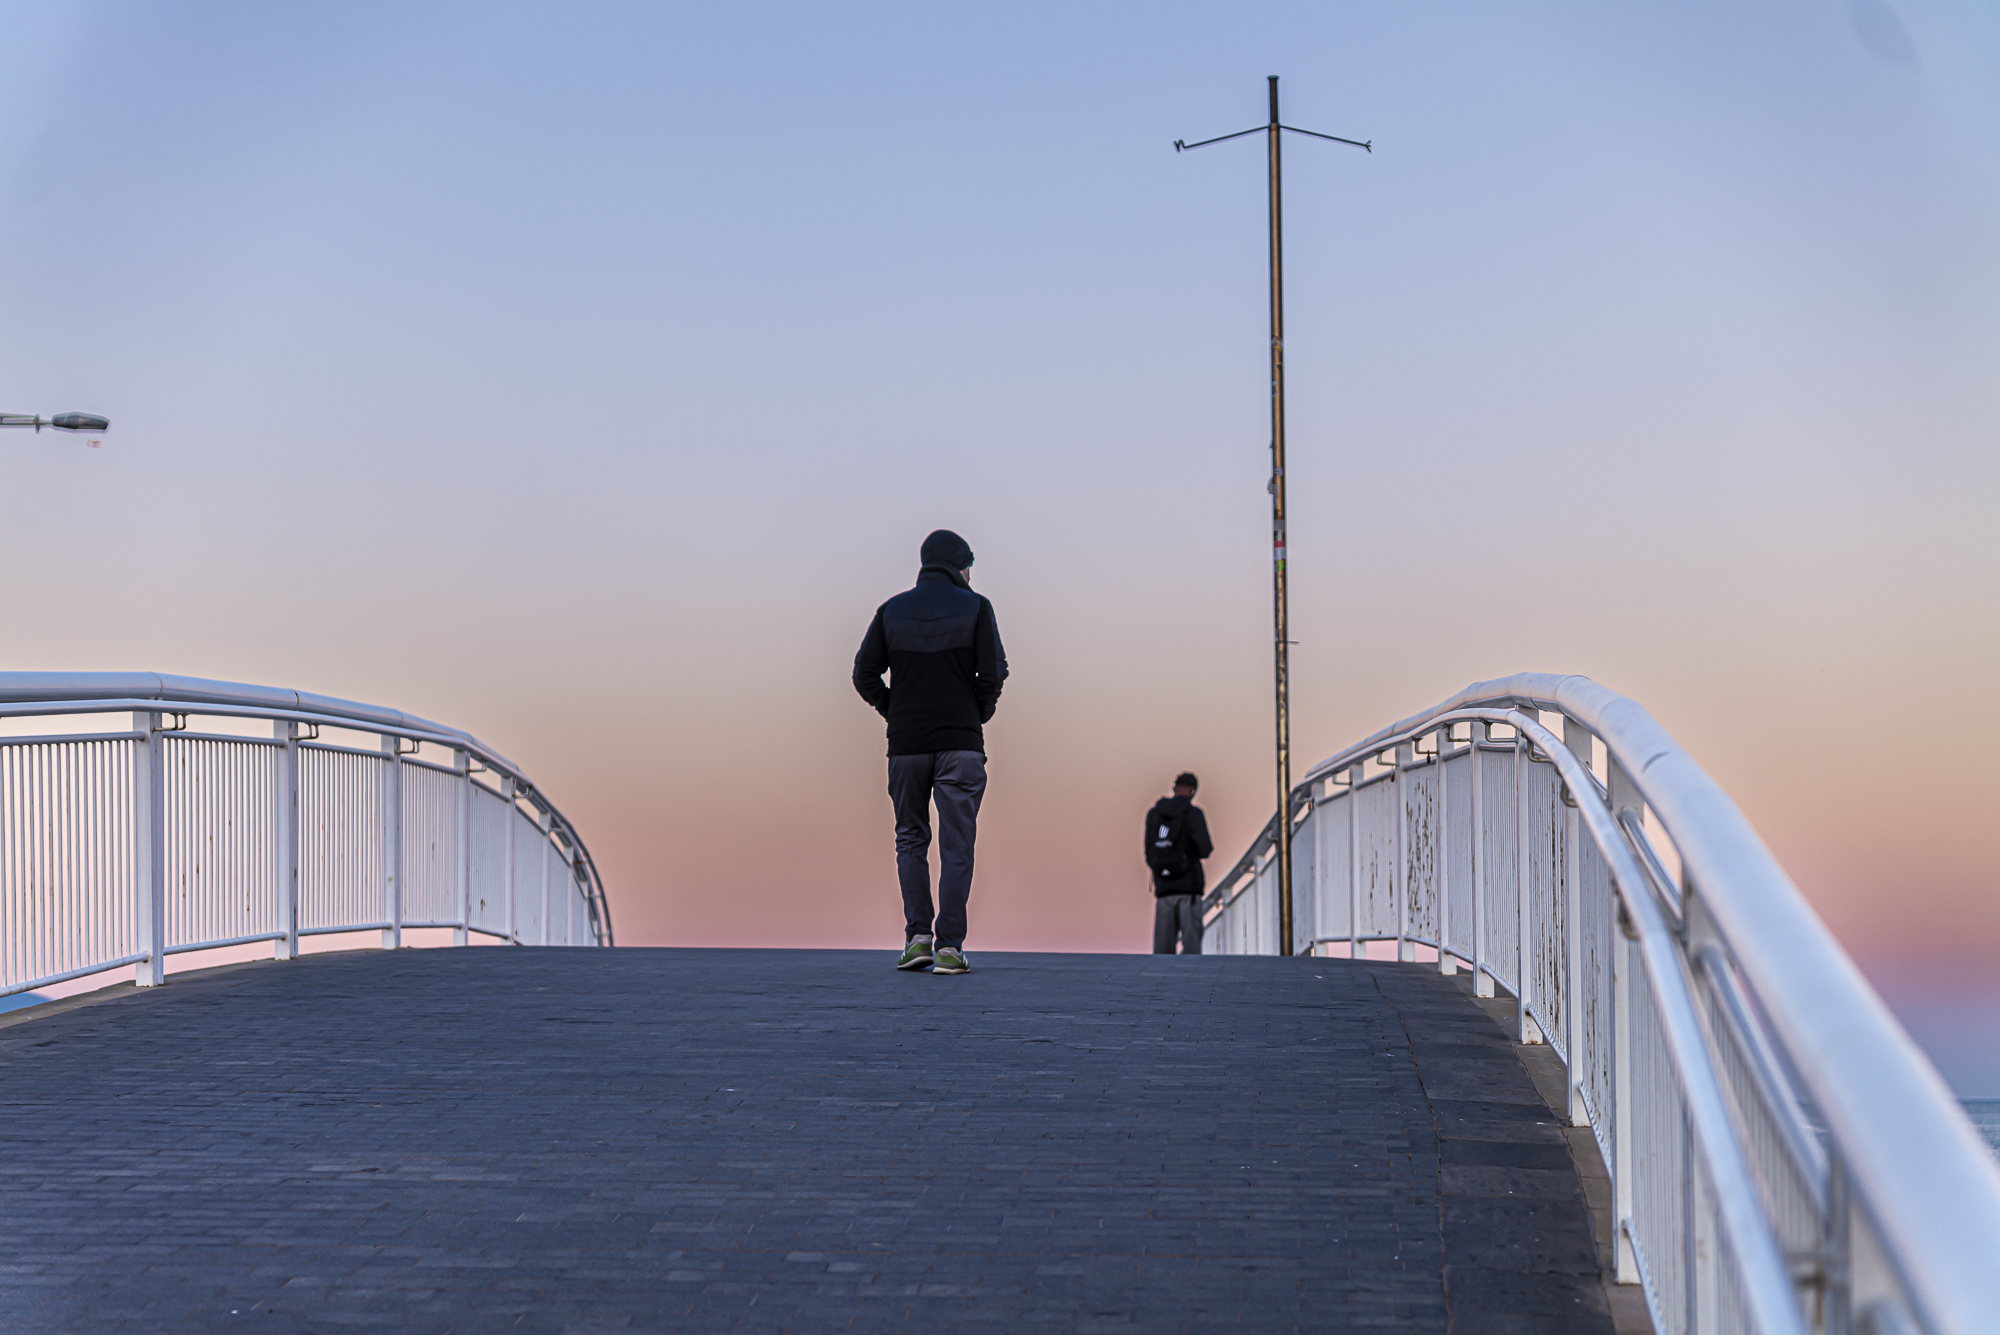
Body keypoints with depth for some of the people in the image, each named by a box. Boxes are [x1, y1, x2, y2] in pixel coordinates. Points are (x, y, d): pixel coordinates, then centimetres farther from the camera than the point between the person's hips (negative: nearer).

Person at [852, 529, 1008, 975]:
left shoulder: (892, 611, 7)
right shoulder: (975, 608, 0)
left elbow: (865, 675, 2)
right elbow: (992, 674, -8)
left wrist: (896, 713, 13)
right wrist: (980, 715, 9)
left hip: (906, 743, 2)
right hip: (961, 743, -2)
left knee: (910, 839, 14)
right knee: (956, 846, 0)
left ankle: (918, 934, 2)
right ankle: (949, 946, -6)